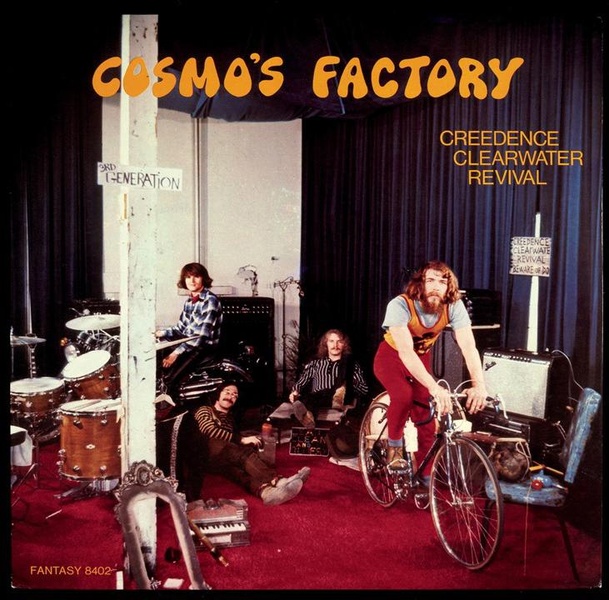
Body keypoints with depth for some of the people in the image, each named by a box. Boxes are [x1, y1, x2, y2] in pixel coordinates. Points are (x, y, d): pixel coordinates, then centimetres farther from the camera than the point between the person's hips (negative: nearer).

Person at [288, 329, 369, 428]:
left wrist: (348, 383, -8)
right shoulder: (315, 363, 27)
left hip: (343, 400, -1)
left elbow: (364, 389, 12)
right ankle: (307, 415, -71)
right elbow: (301, 382, 17)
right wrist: (295, 392, -6)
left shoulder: (351, 364, 22)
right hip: (316, 399, 1)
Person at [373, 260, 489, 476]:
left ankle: (424, 479, 17)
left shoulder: (454, 306, -23)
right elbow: (405, 351, -45)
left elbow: (468, 346, -32)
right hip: (391, 357, -3)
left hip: (422, 359, 4)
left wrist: (479, 384, -48)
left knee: (426, 422, -1)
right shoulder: (400, 305, -35)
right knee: (404, 395, -32)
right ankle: (394, 448, -6)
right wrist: (434, 387, -56)